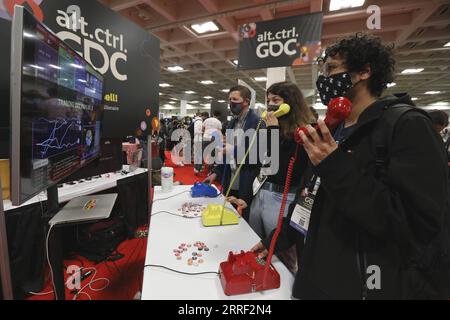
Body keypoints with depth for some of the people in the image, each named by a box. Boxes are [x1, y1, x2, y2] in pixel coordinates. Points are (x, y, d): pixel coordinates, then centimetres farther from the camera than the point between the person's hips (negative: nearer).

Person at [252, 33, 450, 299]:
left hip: (369, 287, -6)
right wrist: (277, 239, 12)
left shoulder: (407, 125, -15)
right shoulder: (333, 131, 7)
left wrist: (336, 169, -28)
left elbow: (423, 226, -23)